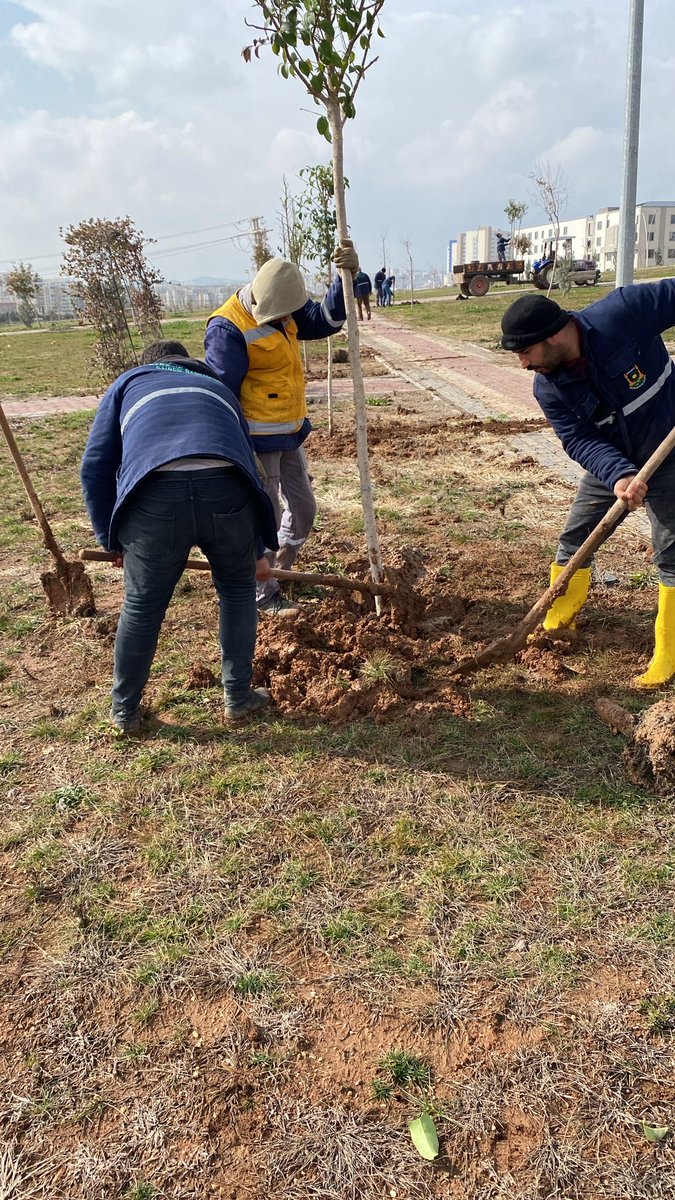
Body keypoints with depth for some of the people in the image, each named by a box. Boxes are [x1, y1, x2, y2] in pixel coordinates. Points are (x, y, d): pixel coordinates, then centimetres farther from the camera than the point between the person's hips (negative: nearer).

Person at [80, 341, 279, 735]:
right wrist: (258, 550, 49)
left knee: (142, 607, 18)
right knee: (238, 590, 26)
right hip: (226, 492, 2)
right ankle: (239, 697, 36)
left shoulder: (128, 384, 32)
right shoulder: (219, 389, 39)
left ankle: (125, 710, 36)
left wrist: (112, 540, 31)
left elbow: (95, 469, 21)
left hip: (154, 497, -1)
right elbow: (250, 467, 40)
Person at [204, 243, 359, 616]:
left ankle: (280, 569, 38)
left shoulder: (284, 310, 6)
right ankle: (265, 594, 15)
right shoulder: (228, 329, -20)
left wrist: (346, 277, -13)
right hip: (257, 440, -9)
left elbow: (324, 320, 3)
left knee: (304, 508, 17)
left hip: (290, 434, 9)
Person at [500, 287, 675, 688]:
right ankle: (558, 623, 28)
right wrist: (619, 476, -38)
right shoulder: (548, 388, -16)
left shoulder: (623, 312, -29)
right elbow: (581, 440, -19)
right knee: (574, 540, 8)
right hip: (609, 461, 5)